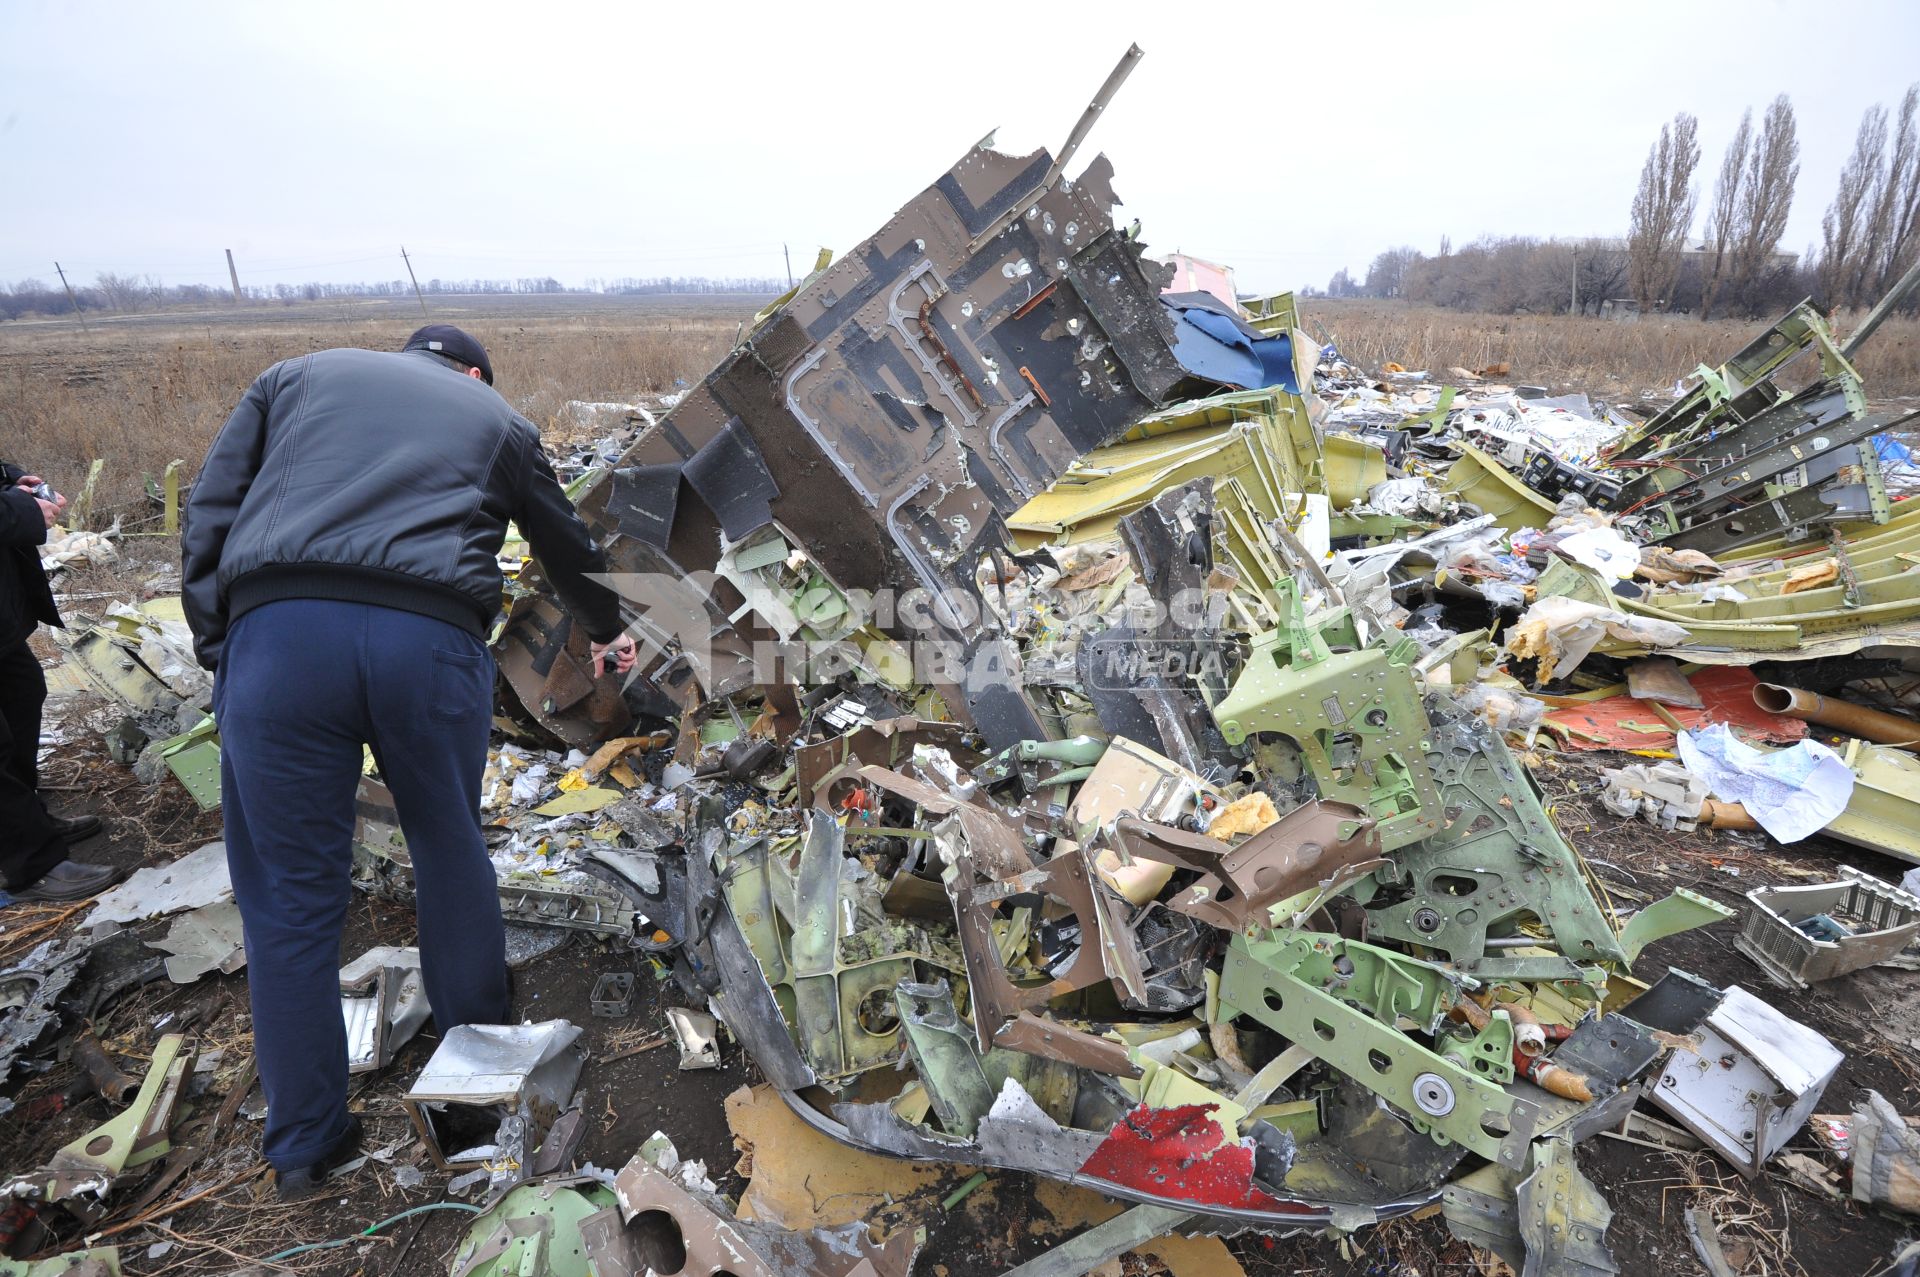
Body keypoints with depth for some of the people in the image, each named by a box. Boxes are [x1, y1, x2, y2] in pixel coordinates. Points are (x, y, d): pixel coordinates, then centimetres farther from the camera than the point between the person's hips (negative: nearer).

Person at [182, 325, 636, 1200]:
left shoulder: (297, 375, 27)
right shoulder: (495, 419, 25)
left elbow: (208, 514, 16)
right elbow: (568, 549, 36)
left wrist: (218, 647, 15)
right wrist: (606, 633, 52)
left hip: (276, 631, 1)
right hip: (429, 637, 0)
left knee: (290, 894, 11)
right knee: (451, 857, 20)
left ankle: (303, 1145, 25)